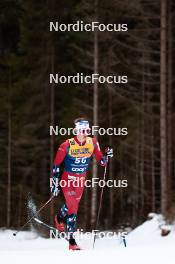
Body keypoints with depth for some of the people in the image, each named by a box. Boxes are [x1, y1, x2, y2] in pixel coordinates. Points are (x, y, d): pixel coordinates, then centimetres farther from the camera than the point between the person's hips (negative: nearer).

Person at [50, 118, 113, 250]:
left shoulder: (92, 143, -7)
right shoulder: (67, 145, -18)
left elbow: (101, 161, 0)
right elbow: (56, 164, -10)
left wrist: (107, 156, -23)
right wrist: (55, 183, -12)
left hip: (81, 180, 5)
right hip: (67, 179, -5)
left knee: (72, 204, 21)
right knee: (73, 207, -13)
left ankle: (59, 218, 55)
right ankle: (71, 241, -9)